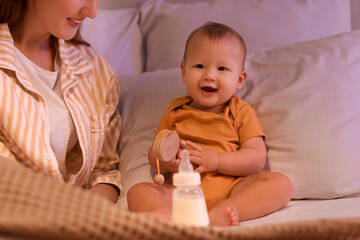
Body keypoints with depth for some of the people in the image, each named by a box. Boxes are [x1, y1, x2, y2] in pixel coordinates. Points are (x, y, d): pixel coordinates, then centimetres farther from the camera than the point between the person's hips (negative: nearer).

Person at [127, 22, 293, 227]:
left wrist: (216, 160, -15)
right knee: (138, 191, -20)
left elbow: (257, 158, 1)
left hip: (231, 187, -1)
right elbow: (154, 152, 19)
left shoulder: (241, 112, 12)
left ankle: (217, 215, -45)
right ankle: (164, 214, -55)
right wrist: (165, 161, -7)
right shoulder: (175, 111, 18)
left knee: (281, 183, -24)